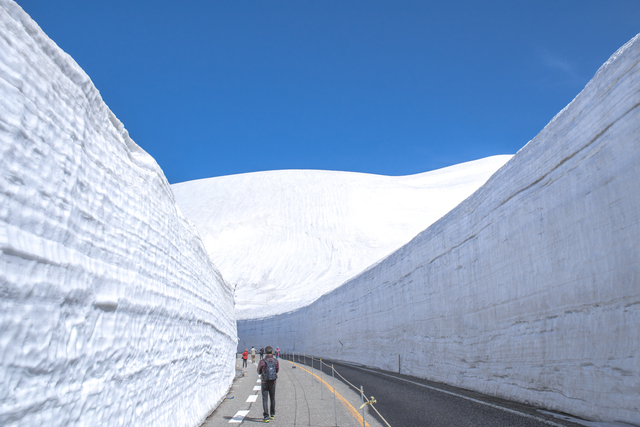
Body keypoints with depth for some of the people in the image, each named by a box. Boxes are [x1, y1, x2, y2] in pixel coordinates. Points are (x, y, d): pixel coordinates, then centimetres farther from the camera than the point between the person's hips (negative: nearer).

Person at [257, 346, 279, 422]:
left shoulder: (262, 362, -12)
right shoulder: (276, 361, -5)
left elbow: (259, 371, 4)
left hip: (265, 382, -3)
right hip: (273, 382, 3)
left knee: (265, 399, 0)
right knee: (272, 398, 19)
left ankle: (266, 416, -9)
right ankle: (272, 414, 31)